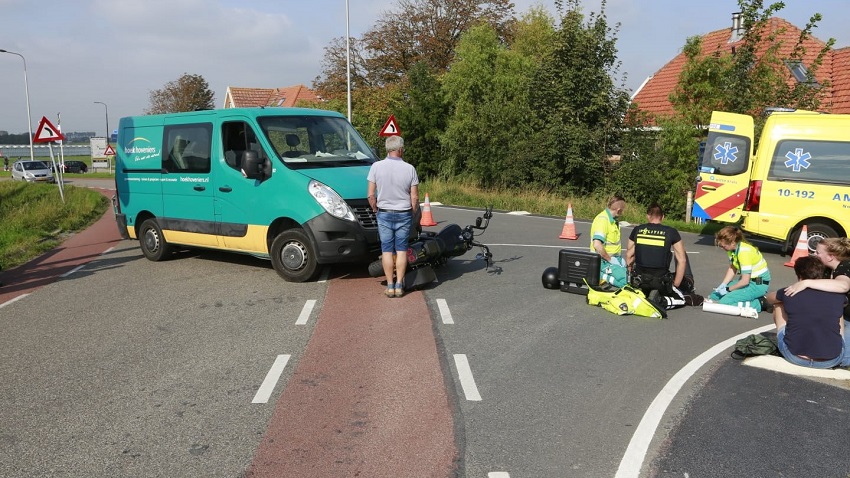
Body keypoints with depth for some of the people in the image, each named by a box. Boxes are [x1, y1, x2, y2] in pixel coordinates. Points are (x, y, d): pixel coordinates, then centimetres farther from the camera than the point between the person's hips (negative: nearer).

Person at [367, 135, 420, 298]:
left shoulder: (376, 166, -7)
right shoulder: (409, 168, -7)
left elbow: (371, 195, -6)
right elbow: (414, 197, -5)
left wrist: (376, 209, 11)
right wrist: (413, 213, 11)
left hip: (384, 214, 0)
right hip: (404, 214, 0)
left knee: (387, 250, 7)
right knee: (401, 249, 9)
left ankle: (390, 286, 9)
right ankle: (399, 286, 10)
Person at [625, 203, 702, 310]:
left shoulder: (637, 230, 2)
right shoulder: (671, 232, -4)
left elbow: (629, 255, 8)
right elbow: (682, 261, -4)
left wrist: (633, 277, 20)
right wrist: (675, 285, 2)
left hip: (639, 281, 5)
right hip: (661, 280, -5)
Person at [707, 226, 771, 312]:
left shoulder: (744, 252, -28)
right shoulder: (732, 248, -2)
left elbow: (745, 281, -27)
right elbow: (732, 269, 9)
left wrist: (728, 289, -16)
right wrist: (723, 285, -3)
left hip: (759, 284, -9)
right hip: (747, 280, 9)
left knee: (724, 301, -22)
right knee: (714, 296, 1)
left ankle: (759, 304, -9)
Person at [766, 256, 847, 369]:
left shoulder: (789, 293, -2)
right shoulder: (837, 296, 2)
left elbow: (769, 298, 22)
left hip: (795, 358, -1)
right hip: (832, 361, 2)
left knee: (779, 306, 22)